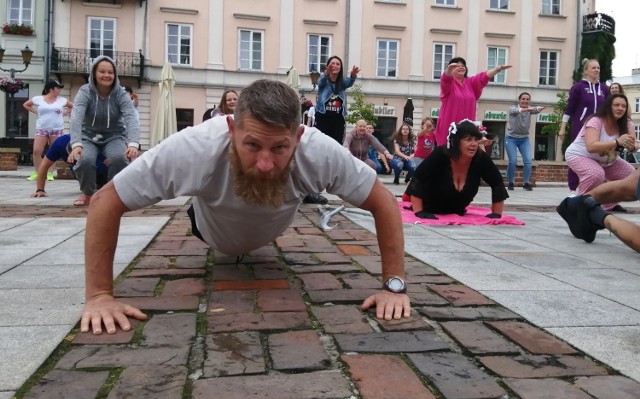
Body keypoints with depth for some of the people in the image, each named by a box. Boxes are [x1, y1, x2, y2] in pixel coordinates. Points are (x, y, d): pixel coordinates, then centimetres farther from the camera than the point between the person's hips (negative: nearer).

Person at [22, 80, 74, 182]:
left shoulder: (62, 100, 2)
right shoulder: (38, 99, 1)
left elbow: (72, 106, 17)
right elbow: (26, 105, 16)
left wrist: (63, 113, 4)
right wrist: (36, 112, 4)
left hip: (57, 129, 0)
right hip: (41, 129, 0)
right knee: (36, 151, -7)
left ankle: (49, 173, 10)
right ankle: (36, 173, 4)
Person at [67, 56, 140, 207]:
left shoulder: (121, 94, -15)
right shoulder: (85, 92, -17)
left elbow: (131, 118, -31)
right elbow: (76, 117, -33)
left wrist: (133, 144, -51)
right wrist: (76, 144, -52)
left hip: (114, 137, 0)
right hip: (89, 137, 0)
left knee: (120, 158, -33)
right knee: (85, 160, -32)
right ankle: (88, 193, -1)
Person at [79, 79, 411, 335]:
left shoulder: (320, 153, -43)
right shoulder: (193, 149, -47)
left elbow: (383, 202, -31)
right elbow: (105, 201, -36)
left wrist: (394, 284, -37)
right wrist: (98, 295, -40)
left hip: (270, 234, 1)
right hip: (213, 232, -1)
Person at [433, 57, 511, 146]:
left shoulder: (470, 83, 15)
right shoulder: (448, 82, 1)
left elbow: (483, 77, 2)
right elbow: (446, 78, -22)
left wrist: (498, 69, -16)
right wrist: (449, 69, -46)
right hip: (448, 126, -4)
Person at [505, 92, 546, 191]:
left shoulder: (529, 110, -3)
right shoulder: (512, 108, -10)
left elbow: (536, 110, -27)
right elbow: (515, 111, -35)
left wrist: (540, 108, -53)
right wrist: (526, 109, -57)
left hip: (524, 139, 3)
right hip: (511, 139, -3)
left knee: (528, 161, -10)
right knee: (513, 161, -13)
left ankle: (526, 183, 4)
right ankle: (511, 182, 5)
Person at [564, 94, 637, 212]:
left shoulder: (626, 124, -8)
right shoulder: (595, 121, -28)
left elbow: (632, 146, -16)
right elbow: (591, 147, -41)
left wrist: (631, 146, -42)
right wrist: (617, 142, -52)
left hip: (607, 160, 7)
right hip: (579, 155, -7)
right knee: (596, 174, -36)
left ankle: (610, 204, 13)